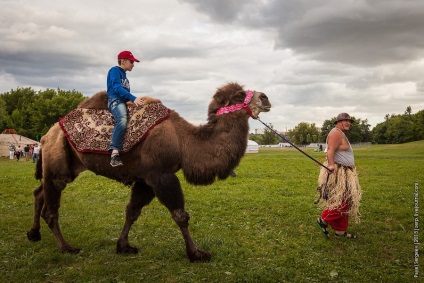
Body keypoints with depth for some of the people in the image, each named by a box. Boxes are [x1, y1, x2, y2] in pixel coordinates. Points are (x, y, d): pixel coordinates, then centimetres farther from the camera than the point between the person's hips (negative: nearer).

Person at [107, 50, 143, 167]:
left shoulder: (123, 74, 27)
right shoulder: (115, 70, 1)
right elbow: (116, 87, -14)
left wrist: (135, 100, 12)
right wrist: (133, 98, -21)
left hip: (124, 102, 10)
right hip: (115, 100, -10)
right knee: (122, 120, -35)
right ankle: (114, 152, -43)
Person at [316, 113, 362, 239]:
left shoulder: (341, 134, 20)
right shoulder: (336, 133, -13)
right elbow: (330, 150, -27)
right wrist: (331, 165, -41)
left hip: (344, 173, 11)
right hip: (336, 172, -11)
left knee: (345, 201, 11)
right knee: (341, 201, -14)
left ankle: (340, 230, 16)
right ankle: (323, 220, -1)